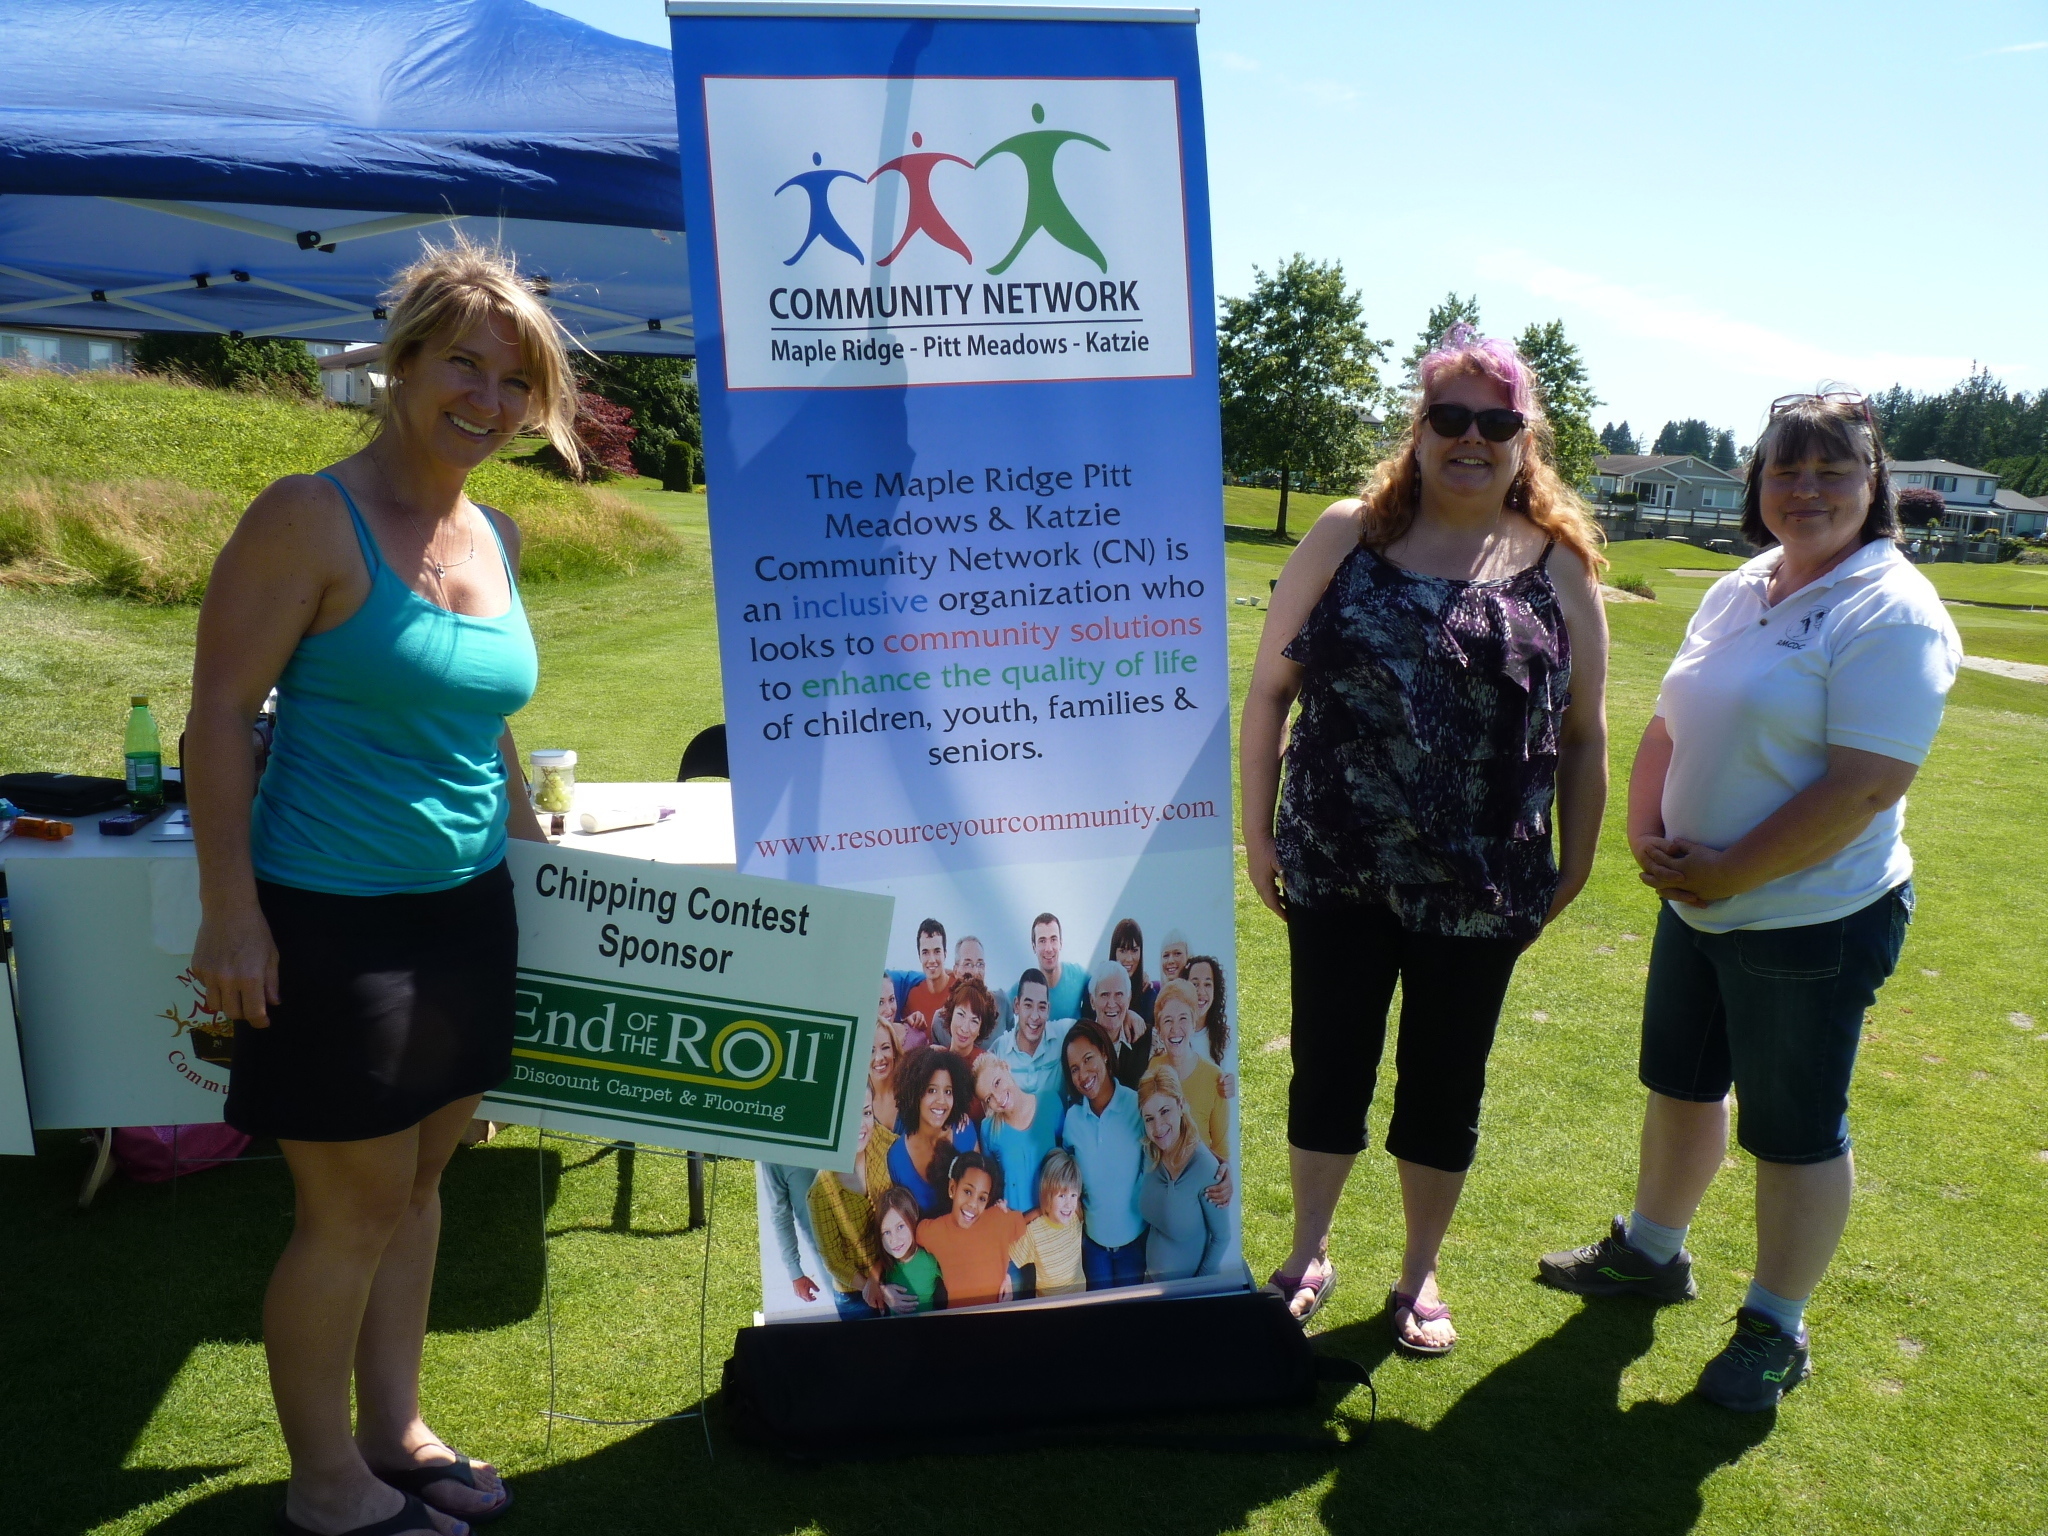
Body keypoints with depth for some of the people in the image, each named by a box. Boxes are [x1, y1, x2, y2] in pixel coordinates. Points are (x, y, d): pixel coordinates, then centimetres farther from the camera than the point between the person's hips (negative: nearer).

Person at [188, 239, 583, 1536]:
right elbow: (219, 714, -13)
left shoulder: (496, 536, 8)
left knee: (418, 1179, 18)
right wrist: (232, 909, -16)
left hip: (469, 912, 7)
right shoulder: (311, 518, -13)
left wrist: (530, 832, 21)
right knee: (356, 1207, 6)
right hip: (334, 919, -7)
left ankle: (393, 1429, 37)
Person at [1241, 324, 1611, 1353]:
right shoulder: (1346, 537, -1)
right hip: (1336, 871, 0)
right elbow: (1269, 691, 0)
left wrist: (1575, 863, 5)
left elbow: (1584, 734, 6)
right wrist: (1258, 833, -1)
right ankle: (1308, 1256, 35)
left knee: (1446, 1084, 14)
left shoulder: (1560, 564, 1)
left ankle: (1418, 1276, 36)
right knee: (1329, 1066, 12)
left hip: (1481, 887, 0)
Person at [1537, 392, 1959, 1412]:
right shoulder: (1737, 592, 7)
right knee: (1680, 1083, 22)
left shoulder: (1890, 613, -17)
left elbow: (1863, 789, -24)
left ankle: (1776, 1328, 28)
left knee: (1794, 1130, 8)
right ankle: (1650, 1251, 43)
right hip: (1697, 904, 8)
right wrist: (1647, 835, -7)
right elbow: (1668, 729, 10)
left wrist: (1728, 872, -21)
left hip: (1813, 922, -7)